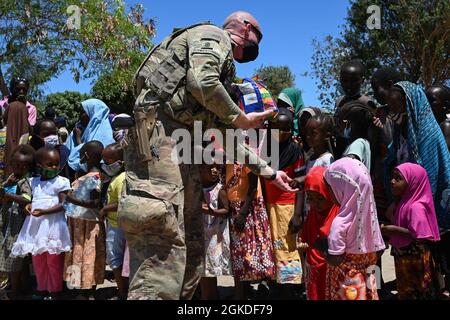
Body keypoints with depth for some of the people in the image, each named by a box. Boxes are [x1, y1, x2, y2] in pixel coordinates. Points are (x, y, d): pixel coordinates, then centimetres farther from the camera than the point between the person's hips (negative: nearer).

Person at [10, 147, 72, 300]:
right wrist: (29, 206, -2)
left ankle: (54, 292, 15)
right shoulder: (34, 182, 11)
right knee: (38, 260, 12)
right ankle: (42, 290, 27)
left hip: (53, 225, -5)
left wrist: (44, 211, -22)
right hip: (36, 225, 6)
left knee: (53, 261, 1)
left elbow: (63, 204, -12)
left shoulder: (61, 182, -7)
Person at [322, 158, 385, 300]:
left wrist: (321, 245, -6)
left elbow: (335, 260, -20)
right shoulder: (367, 212, -4)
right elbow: (374, 255, 4)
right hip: (364, 281, 6)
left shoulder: (341, 222, -24)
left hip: (347, 285, -6)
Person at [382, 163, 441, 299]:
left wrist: (395, 230, -26)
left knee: (415, 293, 6)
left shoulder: (416, 207, -22)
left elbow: (419, 236, -27)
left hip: (414, 261, -9)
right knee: (405, 292, 19)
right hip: (403, 258, 9)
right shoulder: (404, 203, 6)